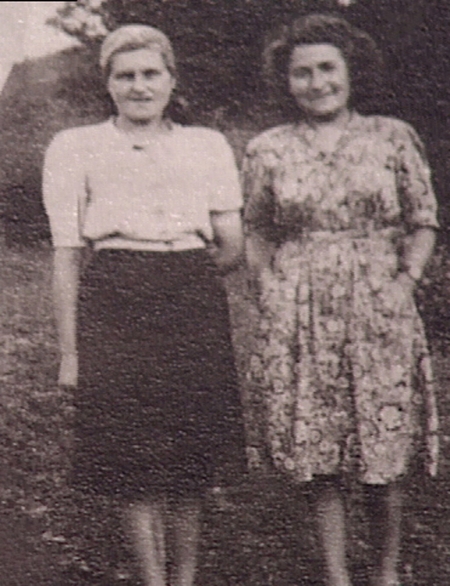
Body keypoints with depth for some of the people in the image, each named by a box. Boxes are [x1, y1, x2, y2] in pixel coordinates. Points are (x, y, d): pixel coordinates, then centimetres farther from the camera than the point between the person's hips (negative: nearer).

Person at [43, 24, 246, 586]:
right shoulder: (74, 148, 7)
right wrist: (69, 349, -1)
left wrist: (181, 282, 9)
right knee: (133, 462, 1)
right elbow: (67, 254, 3)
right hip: (113, 311, -2)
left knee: (191, 463, 5)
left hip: (194, 309, 2)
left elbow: (231, 247, 13)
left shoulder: (207, 145, 12)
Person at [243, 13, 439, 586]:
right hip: (298, 317, 1)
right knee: (314, 451, 3)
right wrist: (266, 292, 0)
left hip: (379, 312, 0)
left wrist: (405, 281, -4)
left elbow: (423, 222, 9)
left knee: (386, 454, 3)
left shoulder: (392, 138, 5)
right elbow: (256, 233, 14)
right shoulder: (267, 150, 8)